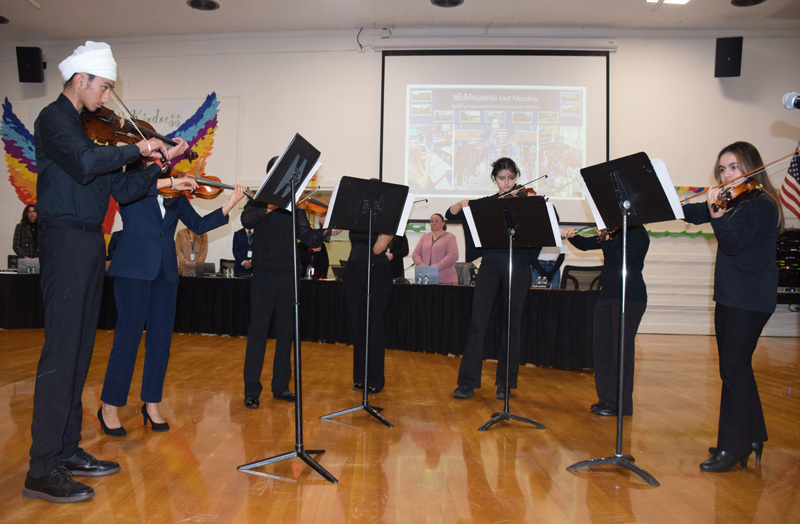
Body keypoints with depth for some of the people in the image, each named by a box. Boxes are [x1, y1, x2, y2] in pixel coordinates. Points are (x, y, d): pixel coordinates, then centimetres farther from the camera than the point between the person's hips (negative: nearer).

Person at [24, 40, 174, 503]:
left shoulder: (89, 128, 20)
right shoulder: (54, 120, -6)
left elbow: (123, 190, 15)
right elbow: (85, 164, -26)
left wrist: (158, 167, 3)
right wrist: (137, 148, -15)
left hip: (90, 244, 9)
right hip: (67, 242, -9)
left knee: (80, 352, 11)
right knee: (61, 353, -8)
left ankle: (67, 450, 21)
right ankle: (42, 470, -1)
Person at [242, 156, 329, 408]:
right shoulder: (260, 200, 5)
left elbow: (308, 238, 5)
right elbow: (247, 219, -16)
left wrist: (326, 229, -14)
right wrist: (270, 208, -31)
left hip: (289, 274, 4)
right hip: (264, 272, -3)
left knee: (286, 331, 8)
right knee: (258, 331, -3)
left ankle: (281, 386, 19)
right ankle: (251, 391, 4)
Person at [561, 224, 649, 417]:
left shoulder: (638, 233, -6)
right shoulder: (612, 233, 14)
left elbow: (622, 257, -20)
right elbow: (585, 245, 10)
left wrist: (606, 240, -20)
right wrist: (572, 236, -8)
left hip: (630, 298, -8)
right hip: (607, 294, 8)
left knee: (621, 348, -5)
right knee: (600, 346, 7)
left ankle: (620, 403, 4)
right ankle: (605, 399, 17)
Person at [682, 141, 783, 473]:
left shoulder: (762, 204, -11)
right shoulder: (733, 202, 14)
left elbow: (733, 243, -22)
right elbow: (693, 214, 7)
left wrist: (717, 215, -35)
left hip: (750, 299, -9)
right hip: (729, 296, 9)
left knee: (733, 367, -9)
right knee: (735, 367, 15)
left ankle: (731, 448, -2)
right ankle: (752, 437, 28)